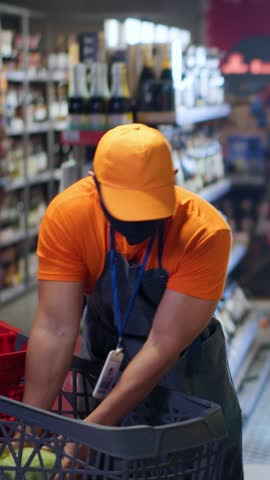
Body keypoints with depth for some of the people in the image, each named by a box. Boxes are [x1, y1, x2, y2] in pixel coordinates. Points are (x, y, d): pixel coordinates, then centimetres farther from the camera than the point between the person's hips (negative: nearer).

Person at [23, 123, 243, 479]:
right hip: (104, 357, 2)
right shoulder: (67, 215, -27)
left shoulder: (205, 232, -33)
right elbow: (56, 329, -27)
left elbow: (163, 345, -32)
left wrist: (89, 430, -34)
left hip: (183, 364, -1)